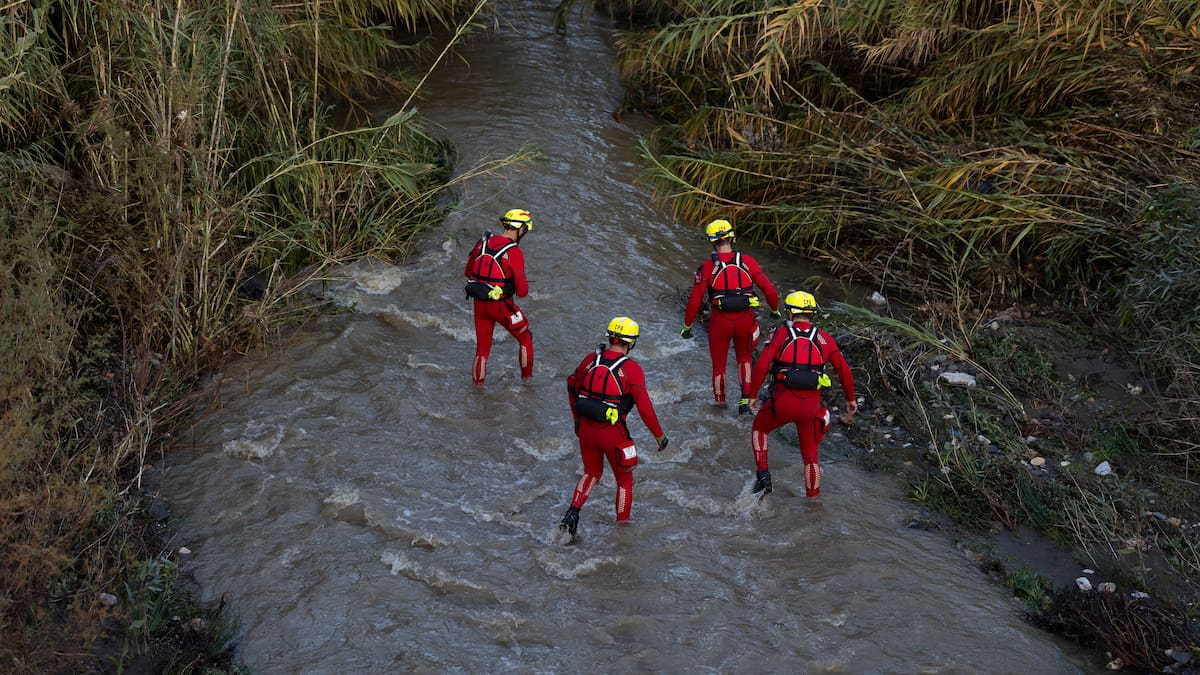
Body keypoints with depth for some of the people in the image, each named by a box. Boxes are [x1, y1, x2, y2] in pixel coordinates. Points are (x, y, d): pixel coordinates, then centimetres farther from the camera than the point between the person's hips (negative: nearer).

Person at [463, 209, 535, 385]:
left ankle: (477, 384, 23)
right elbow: (522, 291, -19)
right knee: (525, 337, 21)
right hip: (501, 306, -5)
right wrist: (521, 287, 3)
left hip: (479, 303, 5)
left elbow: (467, 273, 12)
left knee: (482, 346, 19)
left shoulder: (482, 242, -1)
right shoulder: (514, 253, -19)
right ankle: (527, 376, 33)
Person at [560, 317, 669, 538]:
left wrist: (577, 418, 26)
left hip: (586, 428, 4)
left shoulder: (591, 359, -1)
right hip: (613, 433, -4)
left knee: (591, 473, 26)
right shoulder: (632, 369, -15)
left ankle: (573, 511, 7)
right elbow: (644, 407, -17)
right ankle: (623, 524, 29)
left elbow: (572, 387, 12)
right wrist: (659, 435, -5)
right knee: (624, 478, 19)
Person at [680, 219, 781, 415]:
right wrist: (775, 310, 16)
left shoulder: (707, 266, -9)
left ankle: (720, 405, 30)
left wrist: (687, 326, 4)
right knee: (744, 357, 26)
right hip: (745, 319, 2)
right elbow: (769, 290, -4)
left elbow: (695, 301, -9)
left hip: (720, 320, -2)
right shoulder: (748, 262, -5)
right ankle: (745, 400, 12)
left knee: (718, 364, 18)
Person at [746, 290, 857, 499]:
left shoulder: (780, 334, 0)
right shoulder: (824, 338, 6)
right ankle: (813, 496, 26)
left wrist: (753, 395, 1)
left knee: (759, 428, 27)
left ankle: (763, 474, 15)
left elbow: (761, 366, -9)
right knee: (810, 452, 21)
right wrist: (850, 398, 19)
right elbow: (844, 370, 6)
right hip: (811, 406, 2)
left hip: (783, 402, -2)